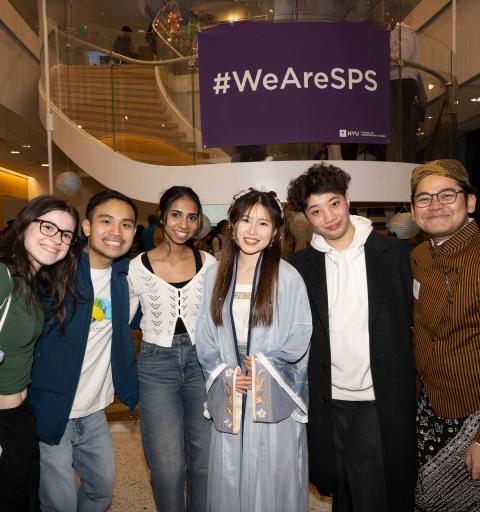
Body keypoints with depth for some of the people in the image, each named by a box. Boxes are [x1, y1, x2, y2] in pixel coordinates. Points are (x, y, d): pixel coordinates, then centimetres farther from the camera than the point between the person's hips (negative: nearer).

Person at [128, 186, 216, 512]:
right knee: (168, 466, 2)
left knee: (204, 458, 12)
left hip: (201, 360, 2)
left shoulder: (208, 263, -1)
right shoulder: (138, 267, -5)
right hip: (157, 365, -1)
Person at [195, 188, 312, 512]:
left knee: (273, 478, 9)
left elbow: (300, 336, -5)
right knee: (230, 477, 15)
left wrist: (263, 364, -9)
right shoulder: (216, 276, 4)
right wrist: (225, 373, -6)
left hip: (274, 397, -3)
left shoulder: (287, 277, -8)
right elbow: (205, 335, 6)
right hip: (229, 395, 3)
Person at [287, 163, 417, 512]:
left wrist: (412, 386, -4)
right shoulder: (301, 265, 0)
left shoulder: (395, 253, -4)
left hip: (381, 400, -2)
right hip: (330, 401, 2)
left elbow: (411, 320, -1)